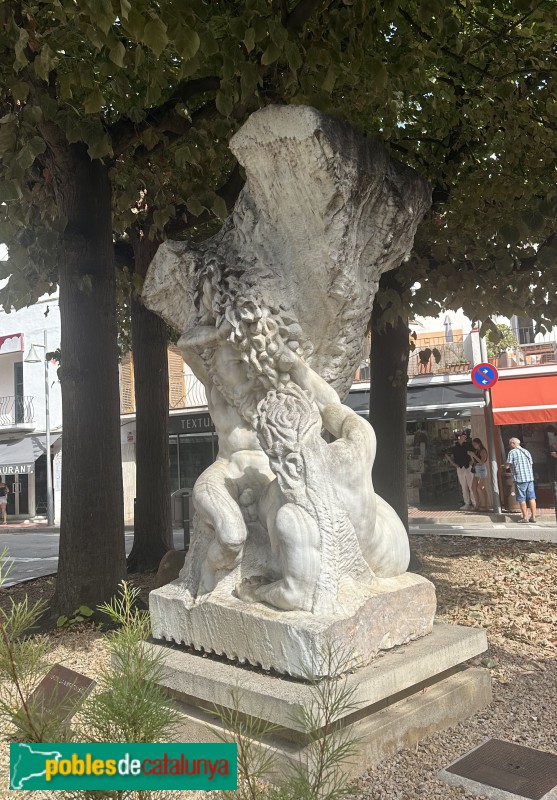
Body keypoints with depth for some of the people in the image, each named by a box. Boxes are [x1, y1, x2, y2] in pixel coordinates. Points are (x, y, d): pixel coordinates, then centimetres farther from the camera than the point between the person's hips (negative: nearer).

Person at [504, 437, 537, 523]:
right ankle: (533, 516, 6)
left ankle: (525, 517, 0)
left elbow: (507, 465, -6)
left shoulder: (512, 452, -4)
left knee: (522, 498, 0)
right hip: (530, 477, 6)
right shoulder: (526, 451, 15)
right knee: (531, 497, 6)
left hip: (519, 478, -6)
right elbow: (530, 463, 19)